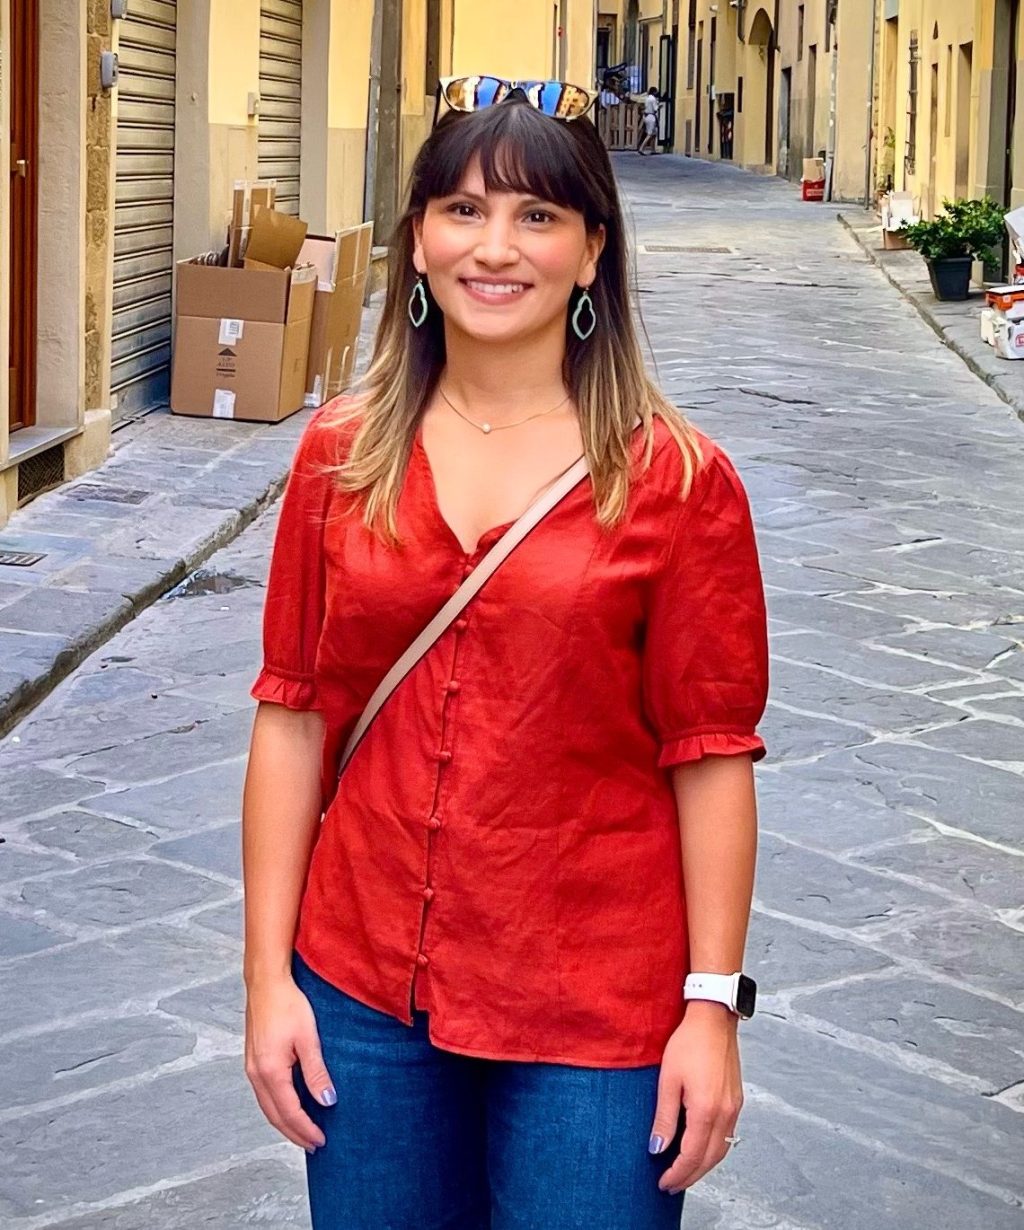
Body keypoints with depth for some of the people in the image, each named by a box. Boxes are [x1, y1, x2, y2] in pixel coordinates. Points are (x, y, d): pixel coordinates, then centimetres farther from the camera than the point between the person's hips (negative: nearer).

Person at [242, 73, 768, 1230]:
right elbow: (291, 719, 3)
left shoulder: (674, 477, -7)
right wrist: (268, 974, 1)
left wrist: (713, 1005, -7)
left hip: (596, 1014, -2)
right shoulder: (341, 457, 1)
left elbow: (711, 756, -6)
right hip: (361, 996, 3)